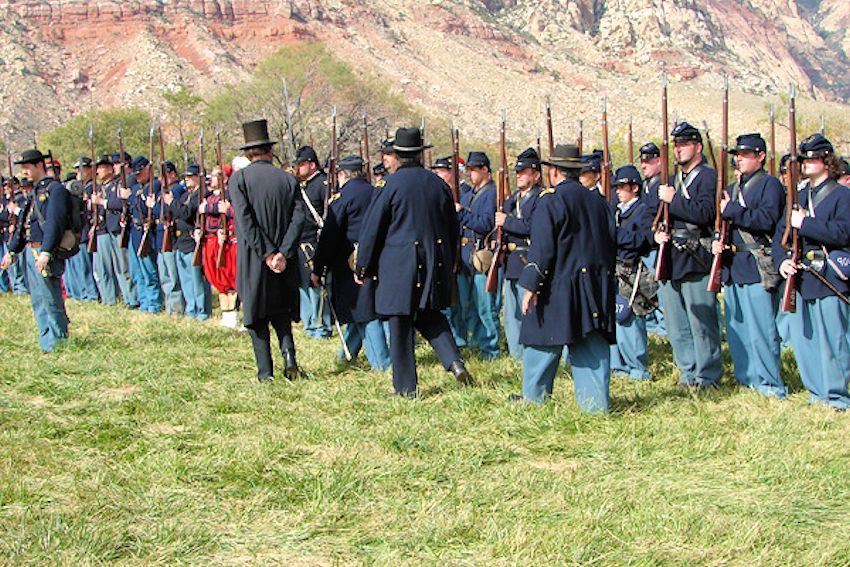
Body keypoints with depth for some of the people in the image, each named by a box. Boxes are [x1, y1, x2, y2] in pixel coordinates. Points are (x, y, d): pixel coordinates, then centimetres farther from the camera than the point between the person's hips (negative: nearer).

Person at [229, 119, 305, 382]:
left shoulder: (239, 179, -5)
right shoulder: (289, 179, 2)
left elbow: (244, 220, -14)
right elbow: (298, 218, -7)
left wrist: (267, 253, -13)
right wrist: (282, 253, -11)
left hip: (253, 261, -2)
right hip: (284, 260, 3)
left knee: (256, 316, 7)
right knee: (281, 311, 19)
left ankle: (265, 371, 5)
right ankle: (288, 351, -3)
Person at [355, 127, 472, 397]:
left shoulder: (391, 184, -10)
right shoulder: (438, 184, 5)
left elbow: (372, 228, -8)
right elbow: (452, 229, 14)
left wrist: (362, 268, 0)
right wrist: (448, 266, 25)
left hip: (399, 264, -5)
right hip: (435, 264, 5)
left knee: (400, 325, 3)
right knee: (430, 315, 21)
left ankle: (406, 387, 7)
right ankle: (454, 360, 1)